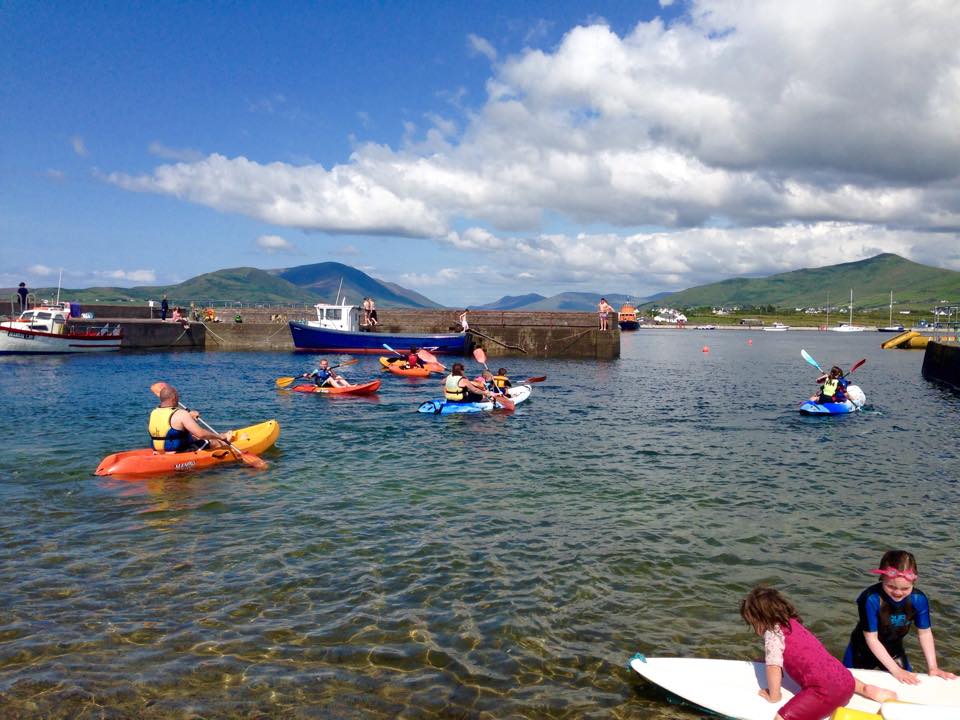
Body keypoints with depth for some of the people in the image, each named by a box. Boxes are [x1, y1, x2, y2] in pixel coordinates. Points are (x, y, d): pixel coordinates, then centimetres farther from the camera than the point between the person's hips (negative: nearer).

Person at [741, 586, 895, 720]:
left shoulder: (773, 632, -8)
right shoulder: (792, 622, 17)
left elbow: (774, 667, -16)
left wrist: (774, 697, -4)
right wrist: (765, 659, 32)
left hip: (825, 690, -10)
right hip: (845, 680, 10)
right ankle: (866, 689, 19)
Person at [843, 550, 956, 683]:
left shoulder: (919, 599, -24)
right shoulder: (871, 599, -36)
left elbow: (925, 633, -9)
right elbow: (871, 638, -29)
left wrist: (932, 667, -16)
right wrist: (896, 670, -32)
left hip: (894, 650, 3)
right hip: (863, 651, -3)